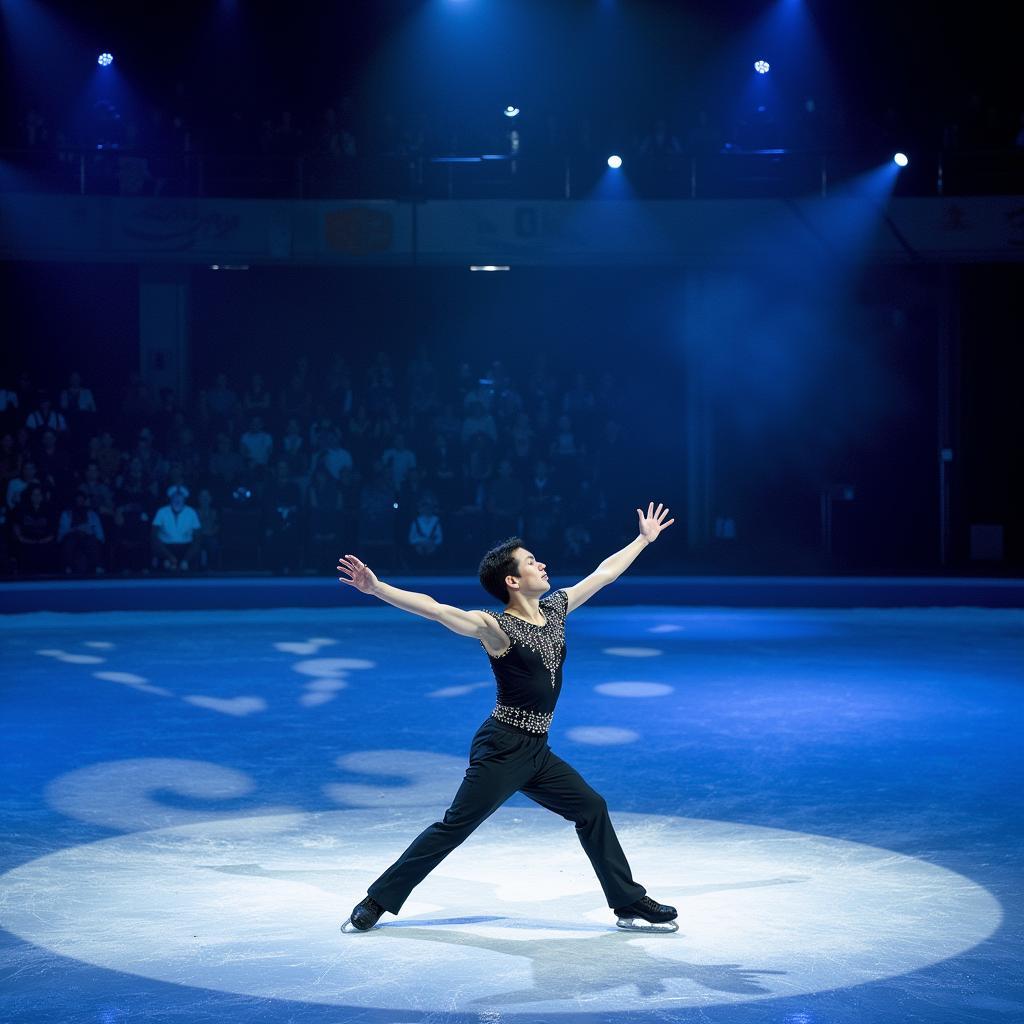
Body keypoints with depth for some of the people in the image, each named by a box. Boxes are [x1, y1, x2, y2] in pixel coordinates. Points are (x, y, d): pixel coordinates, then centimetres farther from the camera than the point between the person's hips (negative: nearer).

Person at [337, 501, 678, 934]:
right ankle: (376, 901, 2)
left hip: (536, 752, 8)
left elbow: (603, 573, 19)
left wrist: (644, 539, 28)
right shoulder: (496, 628, -14)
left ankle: (631, 905, 18)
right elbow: (433, 608, -25)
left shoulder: (556, 609, 7)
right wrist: (376, 588, -35)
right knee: (454, 827, -7)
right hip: (502, 749, -8)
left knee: (592, 809, 8)